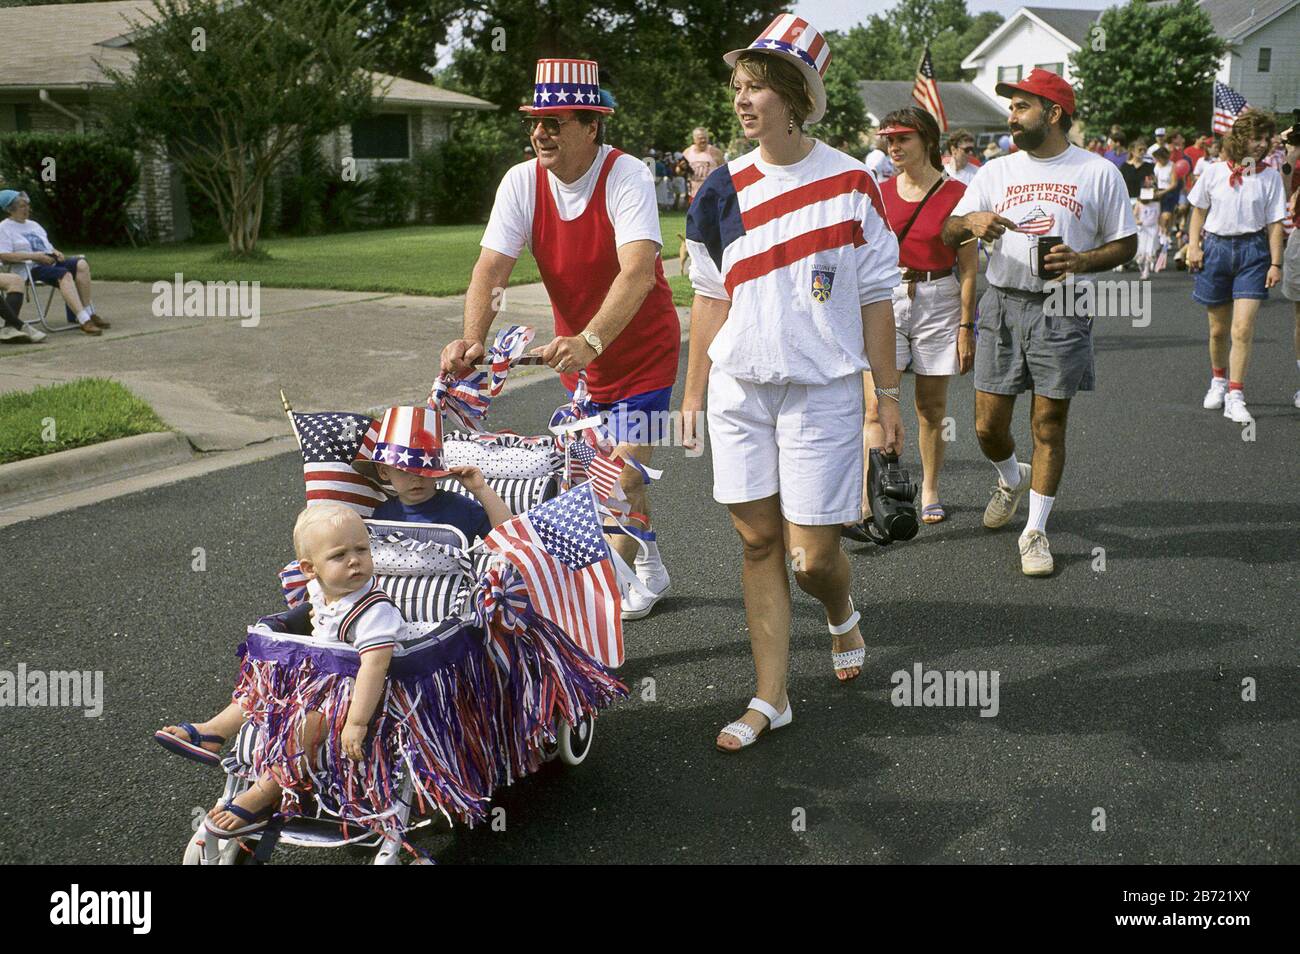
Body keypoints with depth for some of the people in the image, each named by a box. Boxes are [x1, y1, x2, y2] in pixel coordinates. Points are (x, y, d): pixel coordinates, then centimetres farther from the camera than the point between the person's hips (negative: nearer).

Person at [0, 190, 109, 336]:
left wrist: (56, 253, 2)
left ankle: (89, 312, -26)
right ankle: (84, 320, -48)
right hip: (31, 269, -7)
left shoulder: (33, 224, 28)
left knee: (81, 264, -21)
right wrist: (35, 256, -18)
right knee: (64, 274, -35)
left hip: (50, 262, 7)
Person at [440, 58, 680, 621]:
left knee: (625, 479, -11)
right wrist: (472, 340, -33)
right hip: (579, 358, 6)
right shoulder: (522, 182, -9)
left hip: (642, 350, -5)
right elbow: (492, 267, -16)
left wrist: (589, 341, -51)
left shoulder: (626, 177, -24)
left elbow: (637, 271, -37)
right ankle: (648, 568, 40)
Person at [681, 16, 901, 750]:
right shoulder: (725, 189, 3)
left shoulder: (850, 183, -4)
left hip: (822, 391, -3)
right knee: (758, 540, 6)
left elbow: (876, 297, -1)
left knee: (812, 555, -3)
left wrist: (890, 395, 0)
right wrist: (694, 392, 7)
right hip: (739, 390, 3)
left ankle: (843, 614, 34)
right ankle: (772, 698, 17)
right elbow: (711, 297, 9)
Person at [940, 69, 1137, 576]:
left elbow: (1126, 243, 5)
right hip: (1002, 305, 3)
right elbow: (948, 233, 8)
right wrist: (971, 220, -16)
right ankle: (1011, 478, 36)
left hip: (1063, 311, -2)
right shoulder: (996, 172, 10)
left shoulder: (1099, 172, 2)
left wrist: (1082, 260, -15)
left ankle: (1036, 531, 15)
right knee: (988, 426, 2)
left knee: (1049, 425, 2)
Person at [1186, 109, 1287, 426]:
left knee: (1243, 329, -12)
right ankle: (1219, 380, 36)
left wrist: (1276, 263, -3)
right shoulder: (1215, 171, 1)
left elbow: (1275, 224, 1)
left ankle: (1235, 397, -7)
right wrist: (1194, 245, 2)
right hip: (1216, 248, 1)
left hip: (1252, 250, -1)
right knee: (1218, 329, 11)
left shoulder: (1270, 176, 0)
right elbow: (1199, 210, 11)